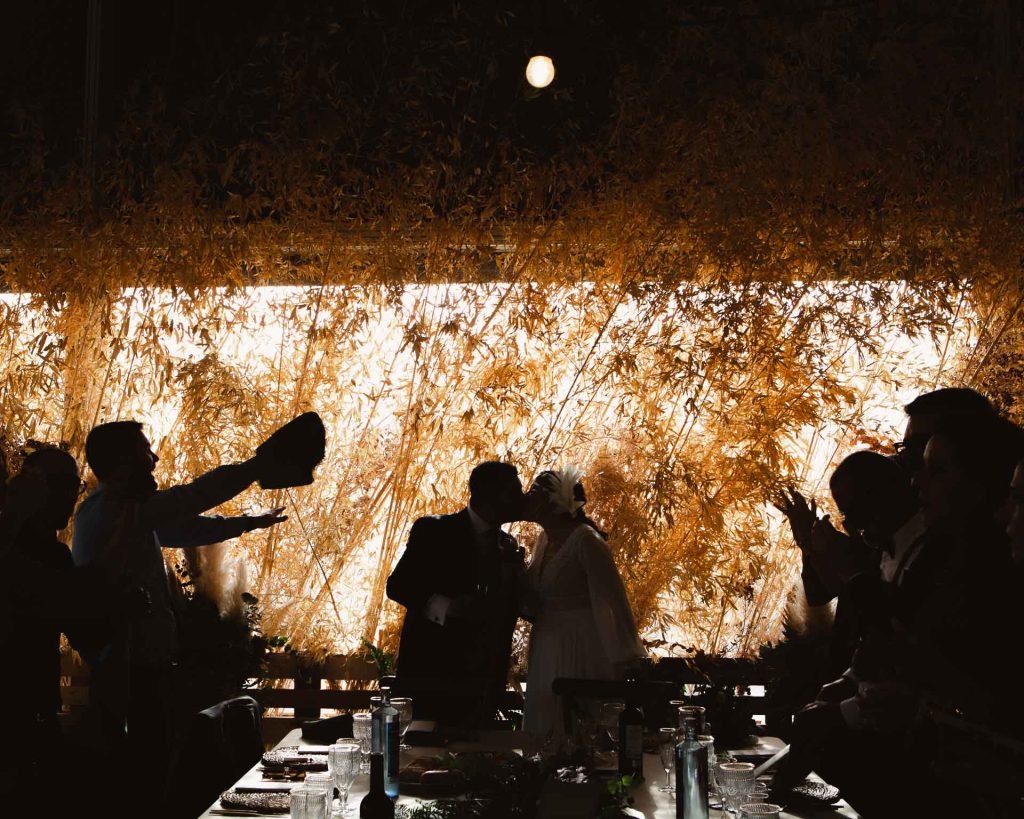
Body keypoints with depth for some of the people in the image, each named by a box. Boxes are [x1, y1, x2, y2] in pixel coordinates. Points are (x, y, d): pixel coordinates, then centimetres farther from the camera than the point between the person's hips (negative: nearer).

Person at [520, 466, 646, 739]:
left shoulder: (586, 541, -16)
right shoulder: (545, 540, 9)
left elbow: (613, 599, -20)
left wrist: (625, 661, -23)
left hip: (580, 655, -8)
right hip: (546, 652, 8)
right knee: (543, 733, 11)